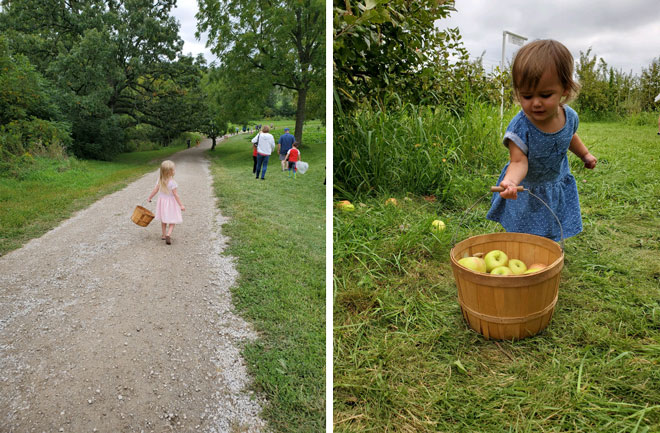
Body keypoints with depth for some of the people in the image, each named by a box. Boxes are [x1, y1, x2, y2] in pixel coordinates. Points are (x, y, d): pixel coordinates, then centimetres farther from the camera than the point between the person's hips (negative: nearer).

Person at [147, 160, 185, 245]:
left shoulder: (160, 180, -5)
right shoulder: (172, 182, -22)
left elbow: (155, 190, 2)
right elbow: (175, 194, -21)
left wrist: (149, 198, 18)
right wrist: (181, 205, -16)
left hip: (162, 201, 6)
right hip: (170, 202, -6)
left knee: (163, 220, 20)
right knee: (172, 221, 2)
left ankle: (164, 235, 31)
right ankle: (168, 234, -18)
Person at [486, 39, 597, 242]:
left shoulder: (569, 117, -13)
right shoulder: (520, 127, -31)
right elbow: (519, 162, -35)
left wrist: (585, 154, 25)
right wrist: (511, 180, -55)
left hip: (556, 187, 4)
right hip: (524, 192, -4)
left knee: (550, 237, 12)